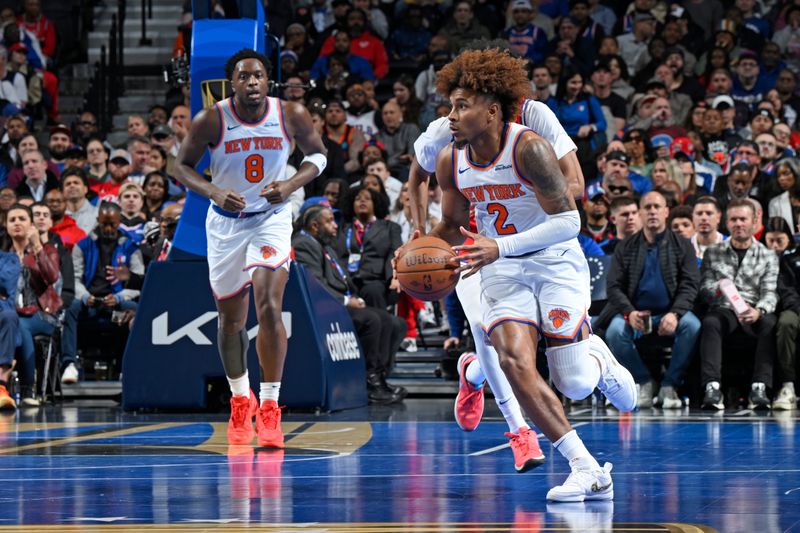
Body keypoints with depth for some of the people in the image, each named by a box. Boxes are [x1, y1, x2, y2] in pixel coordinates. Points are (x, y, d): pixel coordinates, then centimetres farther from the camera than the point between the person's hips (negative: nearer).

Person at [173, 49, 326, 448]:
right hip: (226, 222, 1)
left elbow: (317, 153, 4)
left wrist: (291, 184, -15)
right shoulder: (211, 121, -15)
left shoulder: (291, 115, -12)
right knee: (231, 321, 11)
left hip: (271, 218, -1)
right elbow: (182, 166, -5)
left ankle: (270, 407, -14)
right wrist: (214, 192, -23)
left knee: (269, 307, -20)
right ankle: (241, 400, 34)